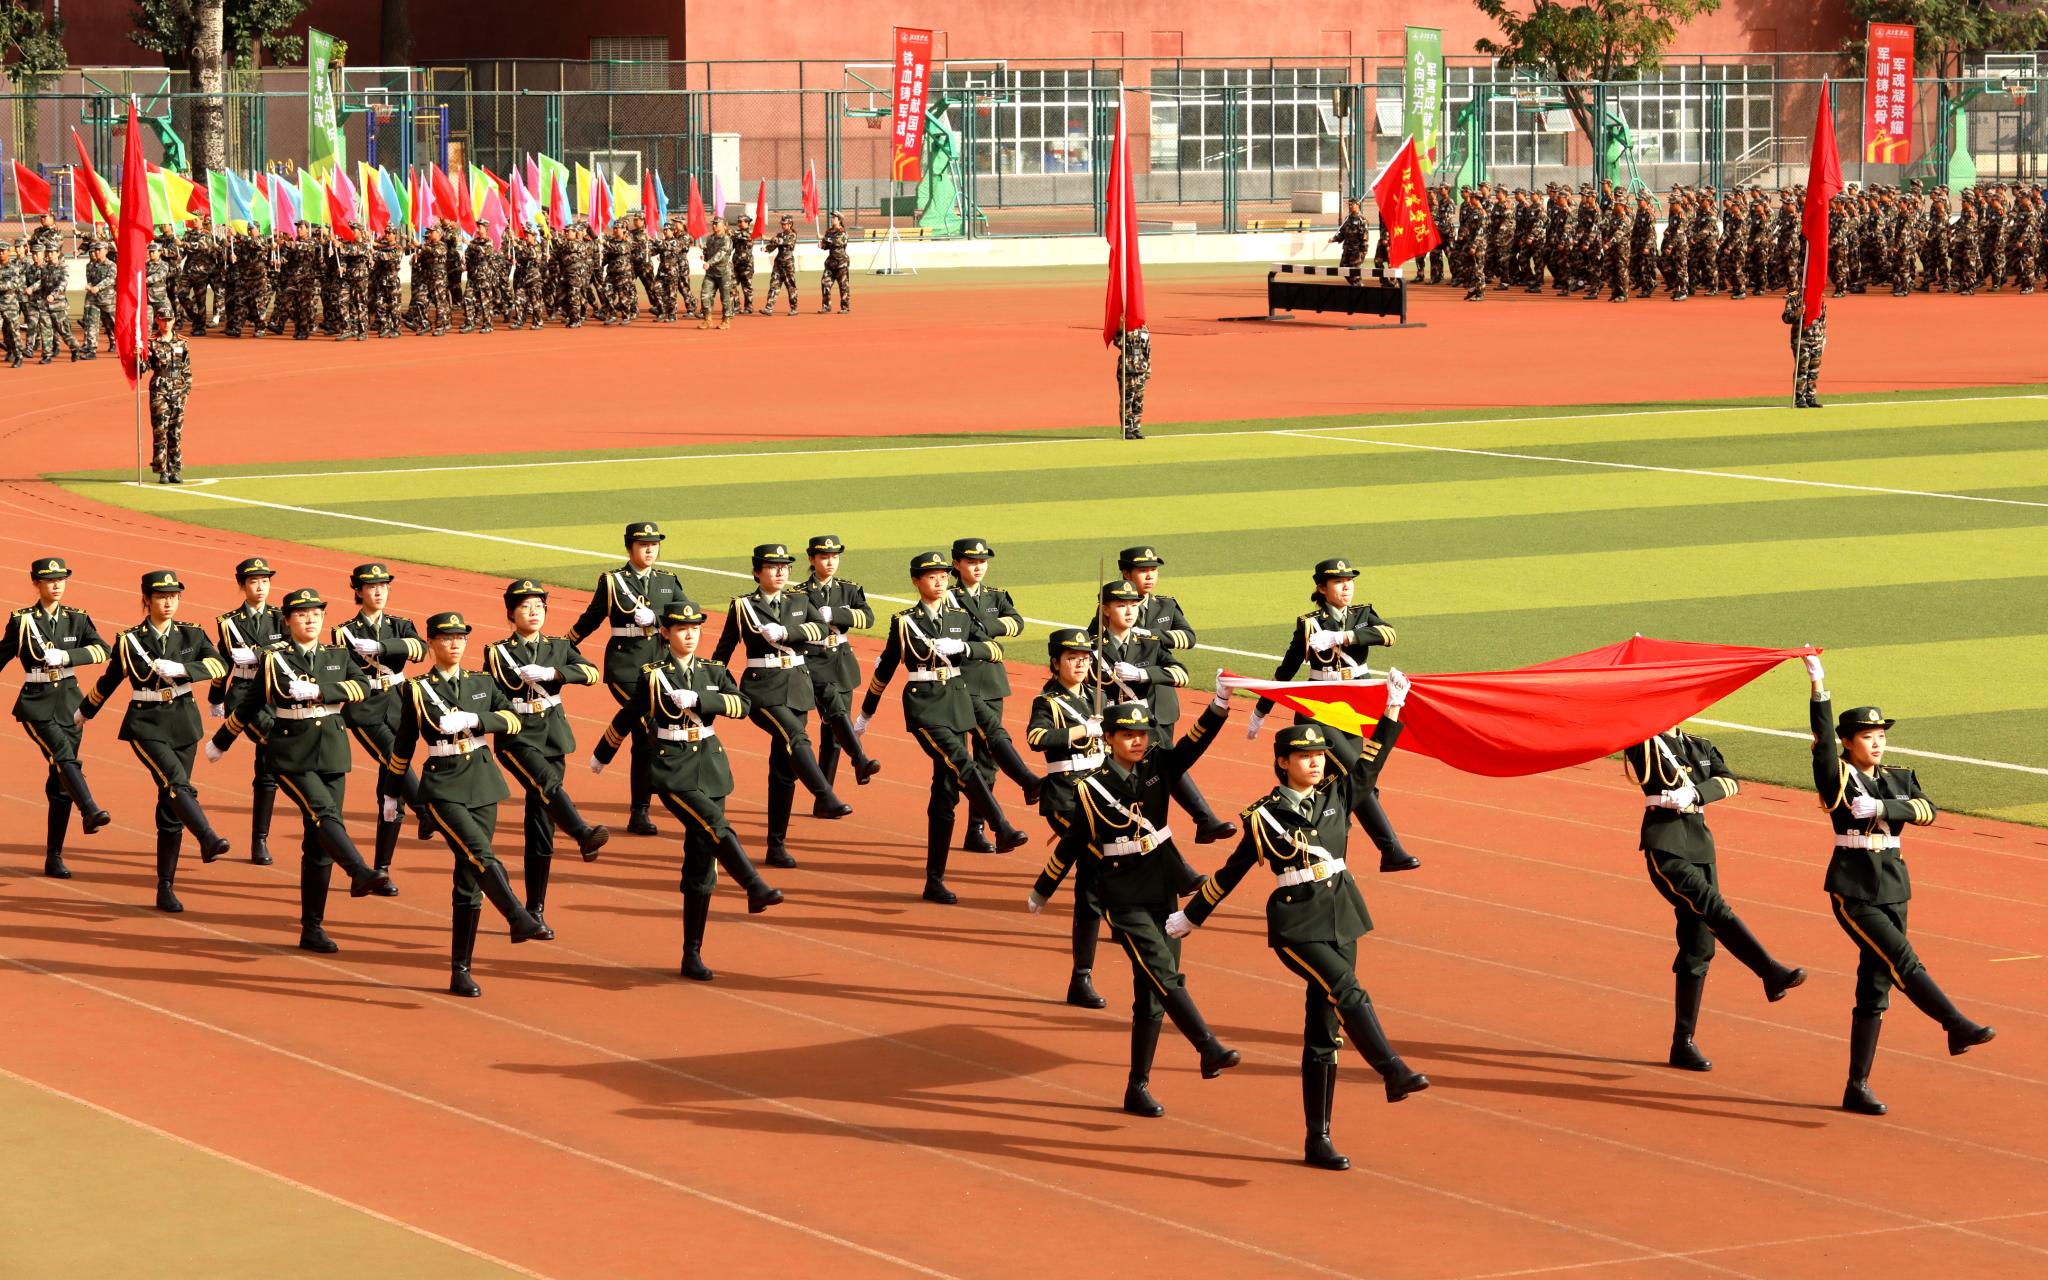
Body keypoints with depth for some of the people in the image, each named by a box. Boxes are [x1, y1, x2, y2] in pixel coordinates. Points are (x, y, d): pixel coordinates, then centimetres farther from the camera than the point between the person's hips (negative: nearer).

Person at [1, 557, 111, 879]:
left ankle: (54, 856, 10)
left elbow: (102, 649, -7)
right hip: (36, 702, -3)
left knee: (60, 781, 5)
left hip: (69, 701, 3)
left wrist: (66, 656, -22)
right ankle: (90, 811, -48)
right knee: (64, 756, -28)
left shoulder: (76, 619, 6)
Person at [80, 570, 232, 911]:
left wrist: (180, 669, -24)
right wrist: (84, 712, 23)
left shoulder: (191, 634, 4)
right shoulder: (130, 640, -2)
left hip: (184, 724, 3)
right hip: (147, 725, -3)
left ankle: (165, 889, 10)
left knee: (171, 806, 5)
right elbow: (109, 681, 12)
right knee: (176, 783, -28)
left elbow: (219, 664, -11)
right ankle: (208, 839, -48)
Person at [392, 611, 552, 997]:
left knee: (470, 879, 4)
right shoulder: (417, 689, 1)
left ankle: (460, 971, 7)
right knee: (480, 855, -28)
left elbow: (514, 719, -3)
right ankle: (521, 920, -36)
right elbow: (404, 745, 7)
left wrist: (474, 719, -18)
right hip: (443, 788, -4)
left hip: (483, 784, 4)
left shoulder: (482, 684, 10)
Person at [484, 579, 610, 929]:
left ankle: (535, 910, 9)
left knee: (542, 825, 5)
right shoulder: (498, 653, 0)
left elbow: (592, 673, -9)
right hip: (518, 738, -4)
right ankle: (584, 835, -59)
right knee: (549, 784, -34)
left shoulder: (559, 647, 8)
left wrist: (551, 673, -21)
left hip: (553, 737, 4)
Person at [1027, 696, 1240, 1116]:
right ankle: (1210, 1050, -31)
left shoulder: (1158, 766, 3)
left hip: (1163, 891, 5)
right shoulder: (1093, 789, -7)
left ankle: (1138, 1088, 12)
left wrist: (1221, 702, -27)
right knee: (1163, 972, -21)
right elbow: (1071, 845, 2)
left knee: (1153, 992, 6)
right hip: (1124, 897, -5)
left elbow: (1197, 740, -11)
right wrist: (1040, 892, 10)